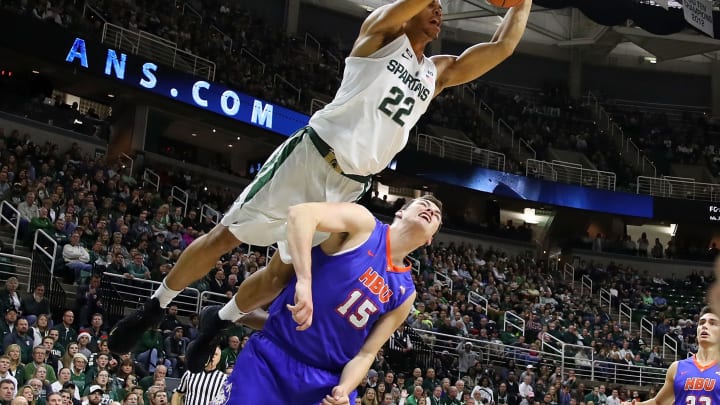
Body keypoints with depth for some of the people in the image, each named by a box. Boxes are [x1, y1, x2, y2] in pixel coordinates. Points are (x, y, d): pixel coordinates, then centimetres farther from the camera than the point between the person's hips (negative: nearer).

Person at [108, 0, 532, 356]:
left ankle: (219, 320, 33)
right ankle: (154, 307, 15)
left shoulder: (439, 72, 17)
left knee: (286, 272, 8)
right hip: (309, 157, -5)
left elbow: (501, 48, 13)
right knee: (225, 236, -2)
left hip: (349, 187, 6)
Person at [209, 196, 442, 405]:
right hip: (271, 356, -4)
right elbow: (300, 213, -23)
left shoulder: (405, 293, 7)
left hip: (328, 383, 4)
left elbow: (366, 353, 4)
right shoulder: (363, 224, -5)